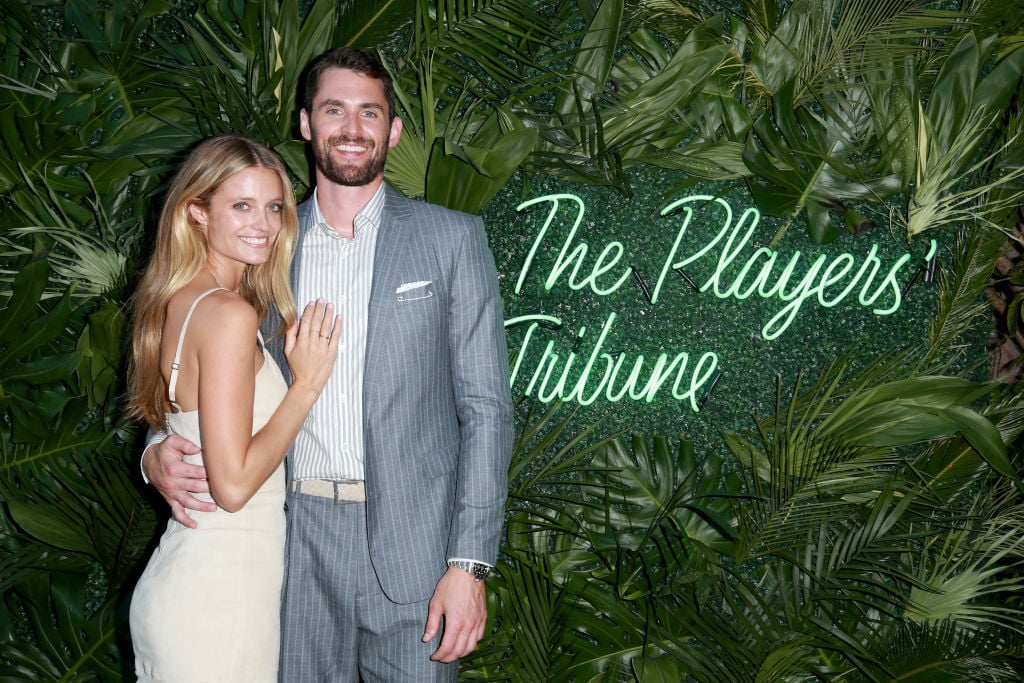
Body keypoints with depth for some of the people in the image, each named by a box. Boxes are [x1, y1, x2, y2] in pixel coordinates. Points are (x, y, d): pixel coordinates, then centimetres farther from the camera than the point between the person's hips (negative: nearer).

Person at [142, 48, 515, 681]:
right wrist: (160, 453, -4)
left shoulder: (453, 237, 1)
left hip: (413, 547, -2)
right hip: (299, 544, 2)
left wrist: (468, 564, -11)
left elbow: (486, 407, -3)